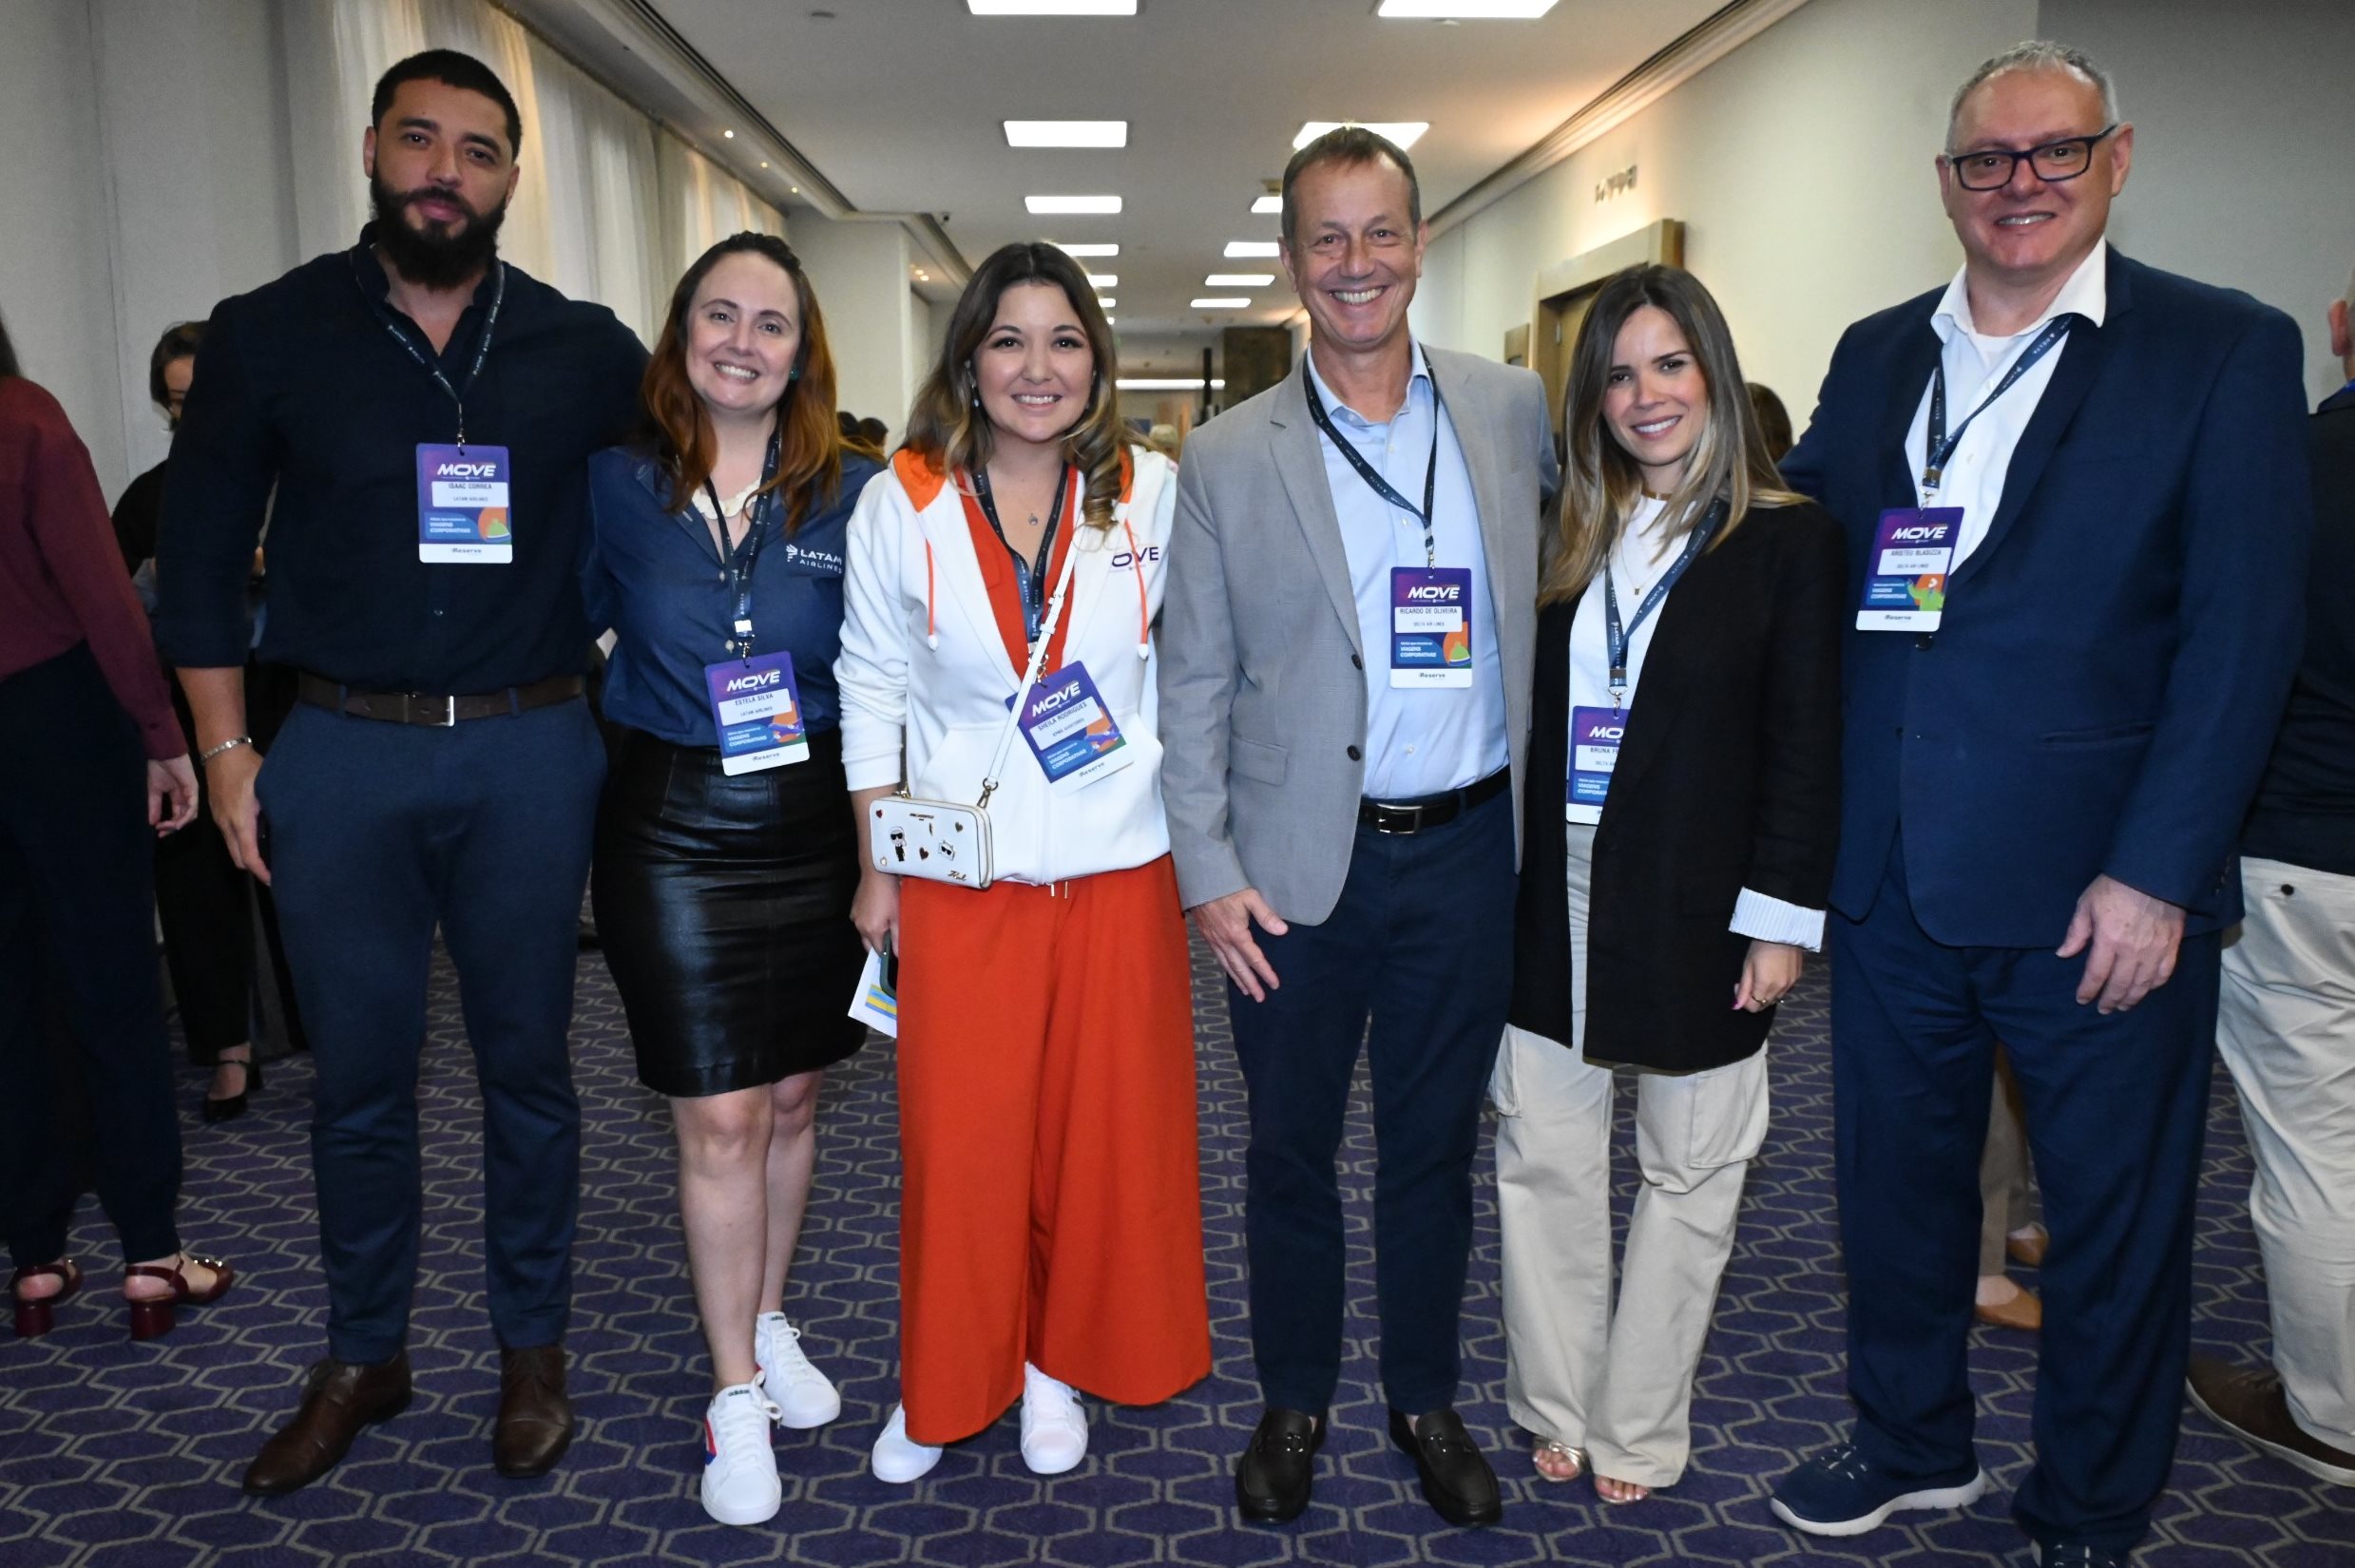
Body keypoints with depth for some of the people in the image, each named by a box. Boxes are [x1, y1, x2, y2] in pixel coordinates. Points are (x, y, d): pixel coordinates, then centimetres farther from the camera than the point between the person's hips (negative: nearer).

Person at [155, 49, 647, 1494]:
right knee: (358, 1077, 10)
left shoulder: (584, 350, 2)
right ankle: (364, 1359, 29)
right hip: (340, 752, 0)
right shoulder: (271, 335, 2)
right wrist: (226, 752, 2)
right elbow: (202, 553, 7)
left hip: (529, 751, 0)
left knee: (527, 1062, 10)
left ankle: (533, 1346, 27)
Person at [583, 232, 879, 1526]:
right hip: (672, 825, -1)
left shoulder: (849, 495, -1)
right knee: (719, 1119, 1)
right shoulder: (617, 484, -2)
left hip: (812, 822, 2)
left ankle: (766, 1324, 36)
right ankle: (735, 1394, 18)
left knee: (791, 1095, 13)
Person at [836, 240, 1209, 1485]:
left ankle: (1059, 1361, 34)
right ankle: (945, 1381, 30)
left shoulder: (1152, 495, -1)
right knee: (957, 1138, 7)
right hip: (959, 878, 0)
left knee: (1100, 1131, 11)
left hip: (1118, 870, 1)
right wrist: (877, 867, 4)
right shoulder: (901, 504, -3)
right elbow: (871, 690, 4)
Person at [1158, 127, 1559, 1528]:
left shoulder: (1513, 411, 3)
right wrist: (1209, 872, -7)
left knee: (1436, 1148, 15)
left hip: (1468, 850, 1)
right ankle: (1294, 1401, 34)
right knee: (1291, 1150, 13)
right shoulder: (1230, 458, -2)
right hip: (1299, 865, -1)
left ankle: (1428, 1400, 35)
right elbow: (1194, 683, -1)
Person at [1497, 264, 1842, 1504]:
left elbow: (1805, 747, -6)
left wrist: (1781, 918, -11)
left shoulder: (1788, 541, -4)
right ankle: (1557, 1408, 26)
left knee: (1688, 1174, 8)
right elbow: (1523, 716, 6)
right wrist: (1504, 877, 1)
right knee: (1544, 1158, 9)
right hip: (1553, 901, 4)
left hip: (1696, 911, -3)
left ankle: (1638, 1433, 24)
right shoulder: (1565, 541, 8)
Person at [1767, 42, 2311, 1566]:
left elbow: (2242, 634, -10)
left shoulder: (2226, 351, -4)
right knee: (1896, 1175, 18)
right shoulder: (1876, 356, 10)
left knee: (2116, 1219, 12)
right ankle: (1914, 1442, 41)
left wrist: (2157, 872, -15)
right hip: (1892, 873, 4)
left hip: (2098, 887, -4)